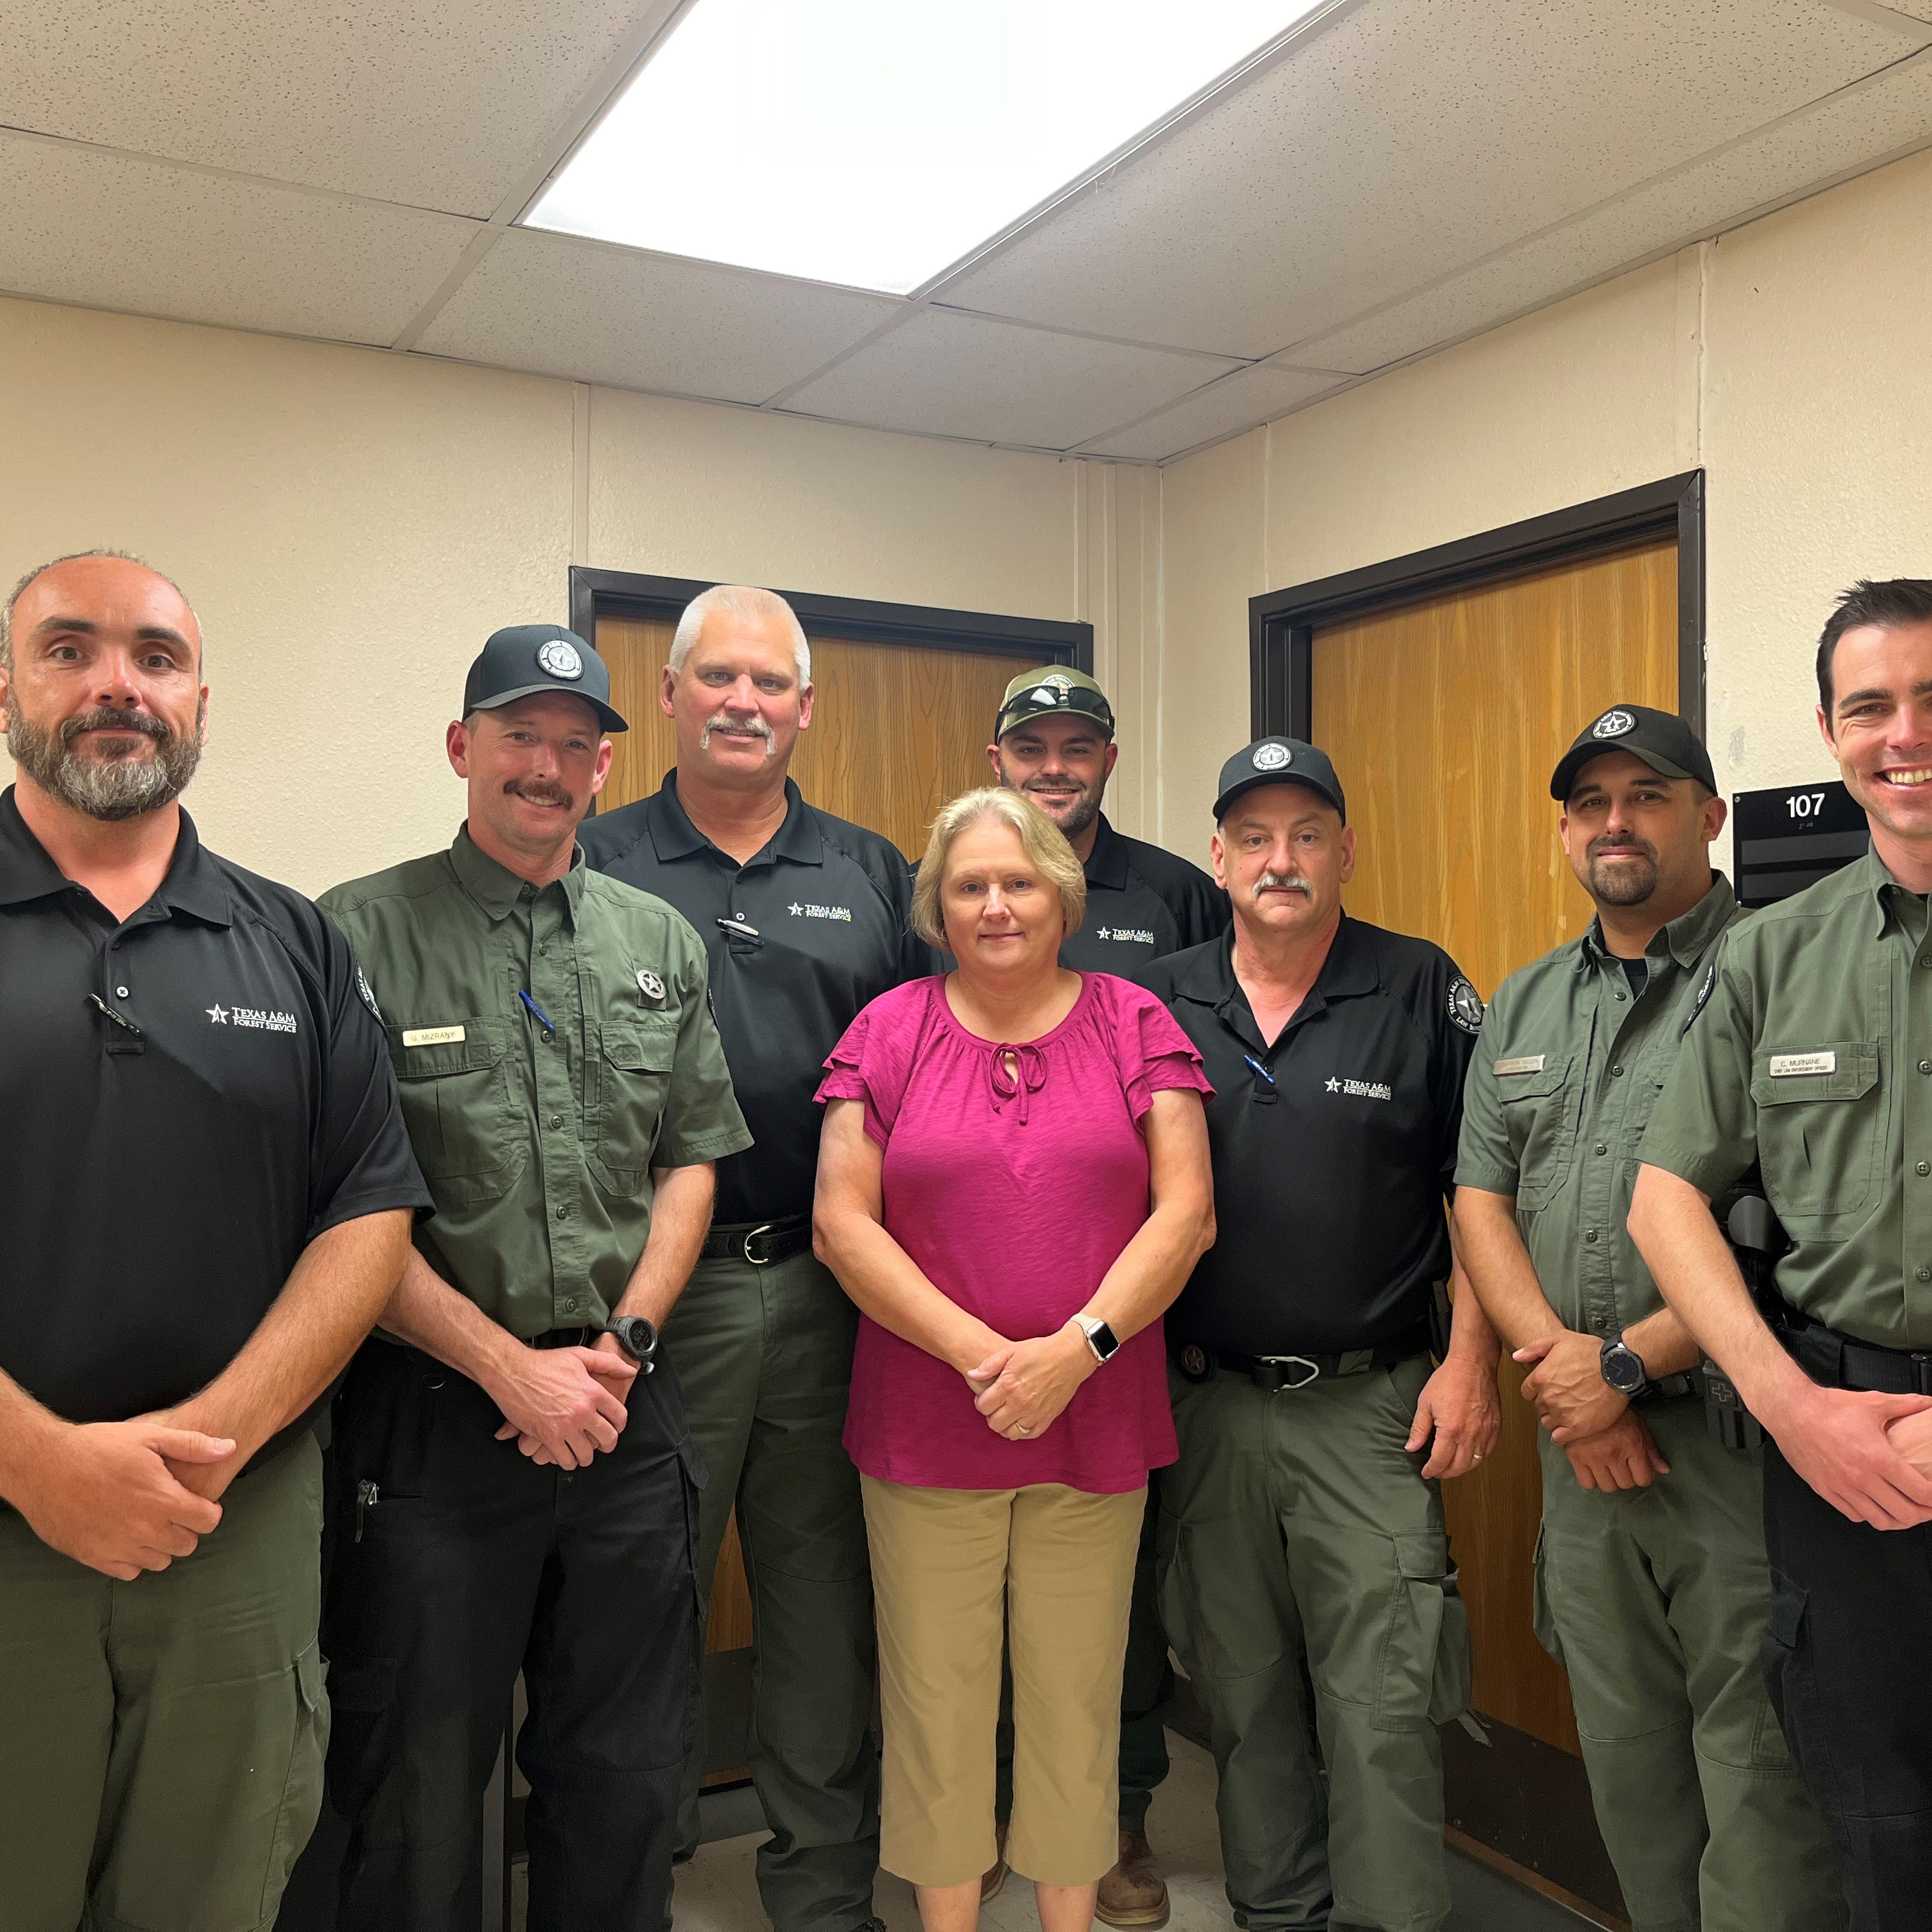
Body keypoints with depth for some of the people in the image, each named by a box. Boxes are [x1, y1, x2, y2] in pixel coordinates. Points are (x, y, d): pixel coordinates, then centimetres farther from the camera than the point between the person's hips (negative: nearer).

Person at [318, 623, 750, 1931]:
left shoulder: (660, 942, 9)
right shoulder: (362, 934, -6)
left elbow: (693, 1161, 9)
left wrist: (622, 1344, -3)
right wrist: (512, 1368, -12)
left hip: (626, 1420, 4)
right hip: (432, 1420, -3)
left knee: (628, 1776, 16)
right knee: (420, 1789, 11)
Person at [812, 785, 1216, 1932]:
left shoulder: (1135, 1023, 2)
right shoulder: (890, 1030, 1)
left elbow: (1186, 1212, -4)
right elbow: (843, 1221, -5)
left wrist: (1075, 1350, -15)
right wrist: (978, 1353, -14)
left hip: (1098, 1429, 0)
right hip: (925, 1430, 0)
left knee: (1078, 1699, 14)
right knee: (937, 1701, 11)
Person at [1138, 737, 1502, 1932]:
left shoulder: (1424, 992, -2)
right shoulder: (1159, 1003, 4)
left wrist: (1472, 1359, -5)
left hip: (1373, 1404, -2)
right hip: (1206, 1402, 3)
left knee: (1383, 1701, -3)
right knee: (1243, 1692, 15)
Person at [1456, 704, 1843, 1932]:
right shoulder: (1525, 1006, 13)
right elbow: (1481, 1196, 9)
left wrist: (1629, 1363, -15)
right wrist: (1554, 1356, -6)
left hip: (1737, 1434, -6)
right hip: (1584, 1443, 6)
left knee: (1759, 1774, 2)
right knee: (1626, 1760, 17)